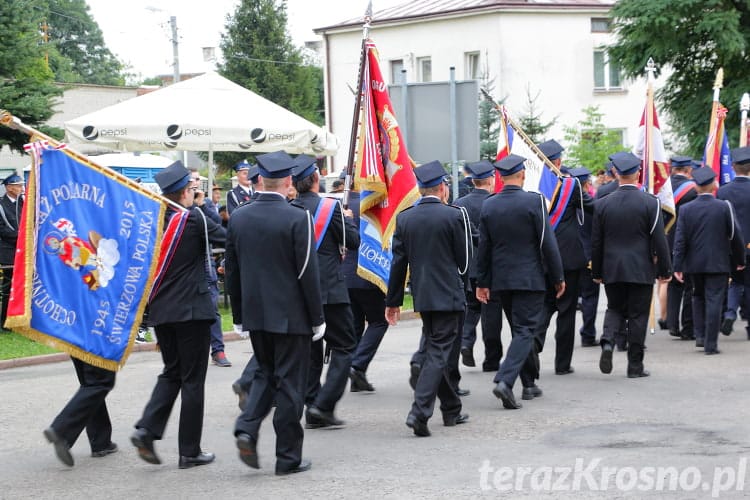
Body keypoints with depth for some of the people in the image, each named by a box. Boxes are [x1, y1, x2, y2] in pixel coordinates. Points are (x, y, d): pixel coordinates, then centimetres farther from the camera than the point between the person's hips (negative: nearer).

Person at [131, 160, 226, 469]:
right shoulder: (194, 219, -12)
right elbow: (226, 238, -4)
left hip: (160, 311, 5)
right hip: (192, 310, -5)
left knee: (171, 372, 19)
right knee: (192, 379, 3)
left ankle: (147, 429, 1)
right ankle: (189, 451, 7)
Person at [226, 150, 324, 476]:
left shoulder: (238, 217, 2)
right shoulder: (297, 218, -14)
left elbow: (231, 269, 8)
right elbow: (308, 272, -13)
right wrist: (317, 318, -4)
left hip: (255, 313, 5)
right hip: (291, 314, -5)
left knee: (265, 373, 21)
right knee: (289, 382, 3)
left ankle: (247, 428, 0)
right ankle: (288, 457, 9)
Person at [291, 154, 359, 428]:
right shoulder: (331, 207, -11)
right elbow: (353, 241, -6)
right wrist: (348, 219, 13)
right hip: (330, 290, -5)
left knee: (310, 349, 12)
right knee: (343, 346, 3)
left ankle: (313, 410, 12)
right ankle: (324, 405, -9)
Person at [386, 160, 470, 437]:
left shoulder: (404, 218, 1)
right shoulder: (454, 215, -11)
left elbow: (398, 262, 3)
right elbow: (464, 259, -6)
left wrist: (393, 301, 9)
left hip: (422, 296, 5)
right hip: (448, 295, -5)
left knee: (435, 349, 17)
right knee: (438, 353, -4)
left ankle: (451, 410, 27)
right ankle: (420, 412, -16)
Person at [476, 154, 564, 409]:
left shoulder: (488, 206, 2)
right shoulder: (534, 201, -11)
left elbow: (483, 247, 6)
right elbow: (548, 243, -10)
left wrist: (482, 282, 12)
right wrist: (558, 277, -2)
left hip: (501, 280, 5)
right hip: (529, 278, -5)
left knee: (521, 329, 17)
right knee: (525, 331, -3)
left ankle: (529, 384, 24)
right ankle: (505, 380, -21)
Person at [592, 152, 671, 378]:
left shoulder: (602, 204, -1)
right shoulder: (650, 202, -8)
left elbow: (596, 242, 4)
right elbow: (659, 240, -7)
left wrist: (597, 272, 13)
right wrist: (665, 270, 2)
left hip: (612, 270, 2)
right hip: (641, 270, -2)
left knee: (615, 308, 18)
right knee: (638, 316, 5)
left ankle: (608, 340, -10)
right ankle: (635, 366, 8)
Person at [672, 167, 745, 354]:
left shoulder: (686, 210, -2)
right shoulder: (724, 207, -7)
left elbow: (680, 240, -4)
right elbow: (736, 235, -3)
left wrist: (678, 266, -2)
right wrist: (739, 260, 10)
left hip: (694, 263, 2)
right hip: (718, 263, -2)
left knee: (698, 297, 21)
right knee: (714, 300, 0)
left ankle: (700, 335, 15)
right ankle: (710, 343, -2)